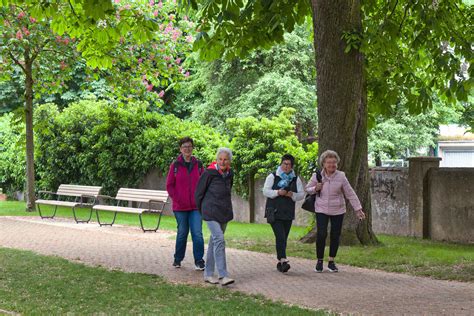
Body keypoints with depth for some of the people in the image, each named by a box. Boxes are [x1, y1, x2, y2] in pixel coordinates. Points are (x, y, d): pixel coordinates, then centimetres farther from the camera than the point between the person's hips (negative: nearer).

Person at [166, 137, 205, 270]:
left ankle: (199, 261, 2)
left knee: (197, 233, -7)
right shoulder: (175, 165, 0)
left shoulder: (198, 164, 4)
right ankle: (177, 259, 26)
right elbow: (169, 185, 2)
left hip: (196, 206, 1)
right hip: (180, 207, -1)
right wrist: (177, 199, -5)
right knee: (182, 233, 9)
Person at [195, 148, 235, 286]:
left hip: (224, 212, 7)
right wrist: (201, 209, 6)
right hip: (211, 212, -7)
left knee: (214, 241, 12)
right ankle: (223, 275, -19)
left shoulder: (229, 174, 8)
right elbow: (199, 192, -2)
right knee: (219, 240, -17)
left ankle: (208, 274, 19)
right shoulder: (209, 173, -10)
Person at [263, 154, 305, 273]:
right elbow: (265, 191, -4)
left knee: (283, 238, 6)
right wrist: (278, 192, -18)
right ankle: (283, 261, -23)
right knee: (280, 236, -16)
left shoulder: (296, 179, 12)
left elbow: (301, 195, 9)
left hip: (288, 213, 4)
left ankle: (279, 262, 15)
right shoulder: (272, 176, 3)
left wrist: (292, 195, -10)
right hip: (274, 212, -4)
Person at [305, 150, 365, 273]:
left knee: (335, 236, 5)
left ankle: (331, 262, 21)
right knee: (321, 235, -10)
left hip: (338, 211, 1)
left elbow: (350, 194, -3)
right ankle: (319, 261, 8)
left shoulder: (341, 176, -7)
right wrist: (315, 189, -13)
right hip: (321, 210, -1)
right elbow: (308, 189, 10)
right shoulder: (317, 176, -4)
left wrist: (358, 209, -5)